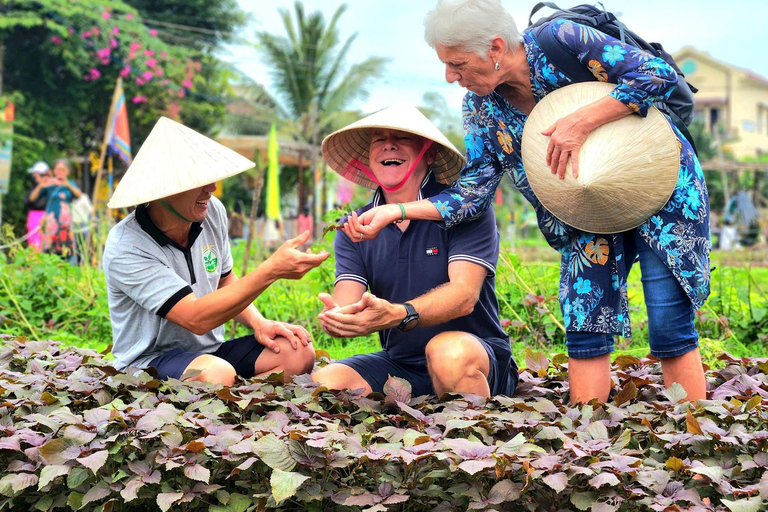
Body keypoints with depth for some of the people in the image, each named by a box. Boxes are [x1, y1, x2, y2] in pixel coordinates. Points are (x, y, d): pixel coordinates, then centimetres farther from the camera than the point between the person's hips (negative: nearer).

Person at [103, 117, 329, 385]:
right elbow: (197, 318, -29)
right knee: (218, 374, -39)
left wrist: (259, 323, -3)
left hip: (211, 350, 8)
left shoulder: (213, 212, -1)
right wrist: (272, 270, -32)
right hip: (149, 363, -7)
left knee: (298, 352, -17)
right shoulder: (126, 248, -22)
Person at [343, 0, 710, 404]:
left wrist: (581, 122, -35)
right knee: (584, 326, -6)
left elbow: (659, 74, -26)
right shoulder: (481, 106, -5)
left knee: (669, 326, -8)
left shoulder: (561, 41, -22)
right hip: (590, 213, 5)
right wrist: (393, 211, -20)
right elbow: (473, 192, -8)